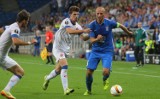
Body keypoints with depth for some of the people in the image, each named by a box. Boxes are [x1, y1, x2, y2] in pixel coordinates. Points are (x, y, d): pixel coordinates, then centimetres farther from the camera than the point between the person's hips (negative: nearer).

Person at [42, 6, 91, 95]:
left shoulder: (77, 26, 3)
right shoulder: (66, 21, -19)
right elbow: (70, 31, -39)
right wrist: (83, 30, -47)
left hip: (65, 49, 7)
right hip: (58, 48, -7)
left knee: (58, 70, 15)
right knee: (65, 66, -24)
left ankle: (47, 78, 45)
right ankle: (66, 89, -25)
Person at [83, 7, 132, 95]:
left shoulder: (109, 23, -12)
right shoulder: (92, 25, -10)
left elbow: (120, 25, 7)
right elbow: (91, 40, -15)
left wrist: (129, 33, 22)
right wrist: (97, 39, -37)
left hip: (107, 51, -2)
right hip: (95, 51, 2)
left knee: (106, 71, -21)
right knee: (89, 72, -4)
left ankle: (105, 80, 17)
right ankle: (88, 91, 22)